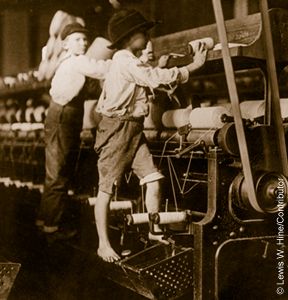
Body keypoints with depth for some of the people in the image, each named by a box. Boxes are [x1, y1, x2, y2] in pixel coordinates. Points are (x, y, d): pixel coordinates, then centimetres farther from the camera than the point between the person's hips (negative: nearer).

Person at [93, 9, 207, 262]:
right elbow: (158, 78, -19)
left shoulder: (132, 62, 18)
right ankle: (103, 244, 7)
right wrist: (194, 66, -13)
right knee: (106, 189, -1)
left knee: (153, 180, 3)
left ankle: (155, 231, 18)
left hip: (134, 129, 9)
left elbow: (155, 81, 15)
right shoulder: (125, 61, -14)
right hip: (117, 129, -9)